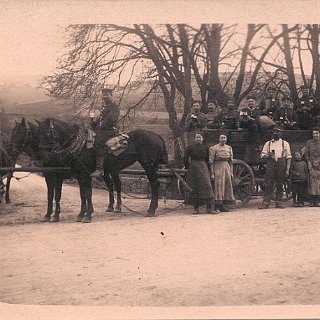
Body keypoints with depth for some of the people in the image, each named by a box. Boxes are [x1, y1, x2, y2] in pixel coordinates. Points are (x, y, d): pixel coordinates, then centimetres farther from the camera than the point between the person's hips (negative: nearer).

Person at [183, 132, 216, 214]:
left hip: (203, 168, 2)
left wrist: (206, 168, 14)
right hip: (193, 169, -2)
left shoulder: (205, 148, 9)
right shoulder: (190, 147, 0)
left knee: (207, 185, -7)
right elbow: (185, 159, 2)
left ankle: (209, 207, -8)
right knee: (195, 188, 0)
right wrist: (188, 168, 2)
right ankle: (196, 208, 7)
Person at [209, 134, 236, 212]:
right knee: (218, 186, -8)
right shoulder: (213, 148, -4)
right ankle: (217, 206, -4)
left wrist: (231, 172, 9)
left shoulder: (229, 148, 12)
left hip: (227, 168, 6)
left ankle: (222, 205, 13)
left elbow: (231, 161, 15)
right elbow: (211, 162, -6)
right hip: (218, 168, -6)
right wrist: (212, 174, -11)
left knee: (227, 185, 5)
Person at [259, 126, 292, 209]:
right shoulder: (268, 143, 14)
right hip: (270, 165, 0)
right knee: (269, 184, -5)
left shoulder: (285, 143, 10)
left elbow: (288, 157, 5)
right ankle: (265, 202, -6)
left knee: (280, 185, 1)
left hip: (281, 165, 0)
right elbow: (262, 155, 12)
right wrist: (268, 155, -12)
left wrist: (287, 169, -4)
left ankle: (279, 202, 8)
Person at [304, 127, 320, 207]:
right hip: (312, 165, -1)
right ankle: (312, 201, -4)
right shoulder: (309, 143, 8)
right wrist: (309, 162, -5)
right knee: (312, 182, -5)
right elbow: (306, 154, 6)